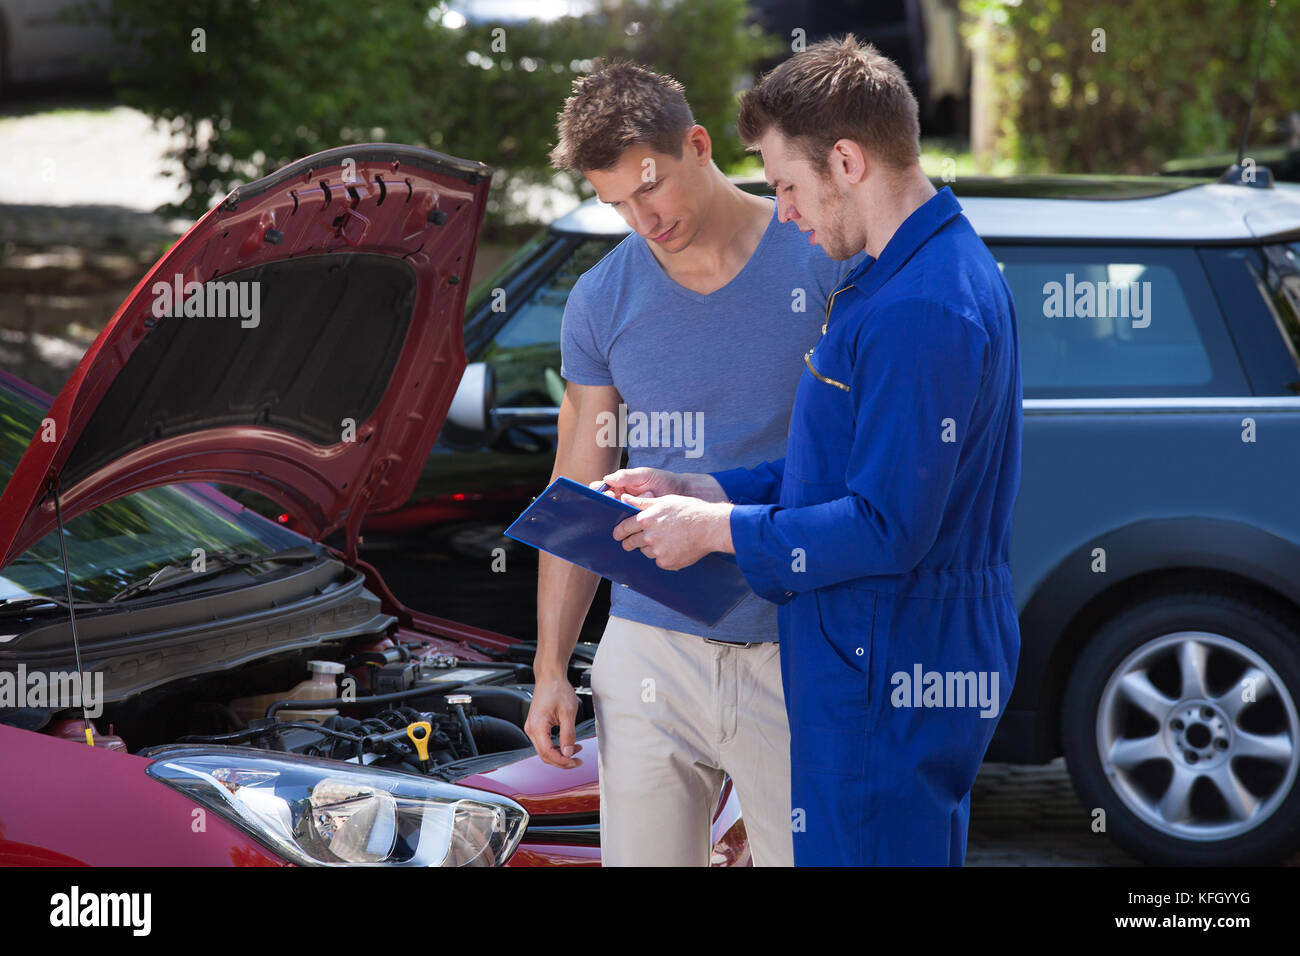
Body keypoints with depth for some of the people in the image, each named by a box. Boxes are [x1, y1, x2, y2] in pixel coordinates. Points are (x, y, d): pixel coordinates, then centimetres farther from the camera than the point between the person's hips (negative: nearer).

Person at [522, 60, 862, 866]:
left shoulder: (828, 264, -3)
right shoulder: (602, 302, 6)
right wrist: (551, 667, 5)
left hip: (799, 654, -2)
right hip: (651, 645, 2)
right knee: (642, 857, 4)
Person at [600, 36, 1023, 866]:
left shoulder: (923, 309, -23)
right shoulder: (938, 267, 13)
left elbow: (887, 529, -25)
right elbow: (849, 466, 20)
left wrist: (717, 529, -14)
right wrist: (694, 491, 13)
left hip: (890, 687, -11)